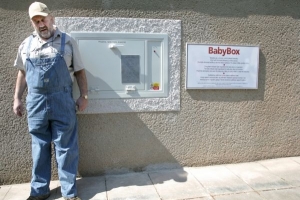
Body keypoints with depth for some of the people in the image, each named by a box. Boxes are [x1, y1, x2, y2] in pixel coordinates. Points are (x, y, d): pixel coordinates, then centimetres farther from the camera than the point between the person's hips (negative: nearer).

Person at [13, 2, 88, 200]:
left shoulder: (68, 42, 3)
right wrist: (17, 98, 13)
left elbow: (79, 71, 3)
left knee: (66, 148, 3)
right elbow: (22, 73, 17)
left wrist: (84, 96, -3)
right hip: (35, 102, 3)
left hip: (62, 101, -3)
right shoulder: (26, 45, 11)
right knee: (40, 148, 12)